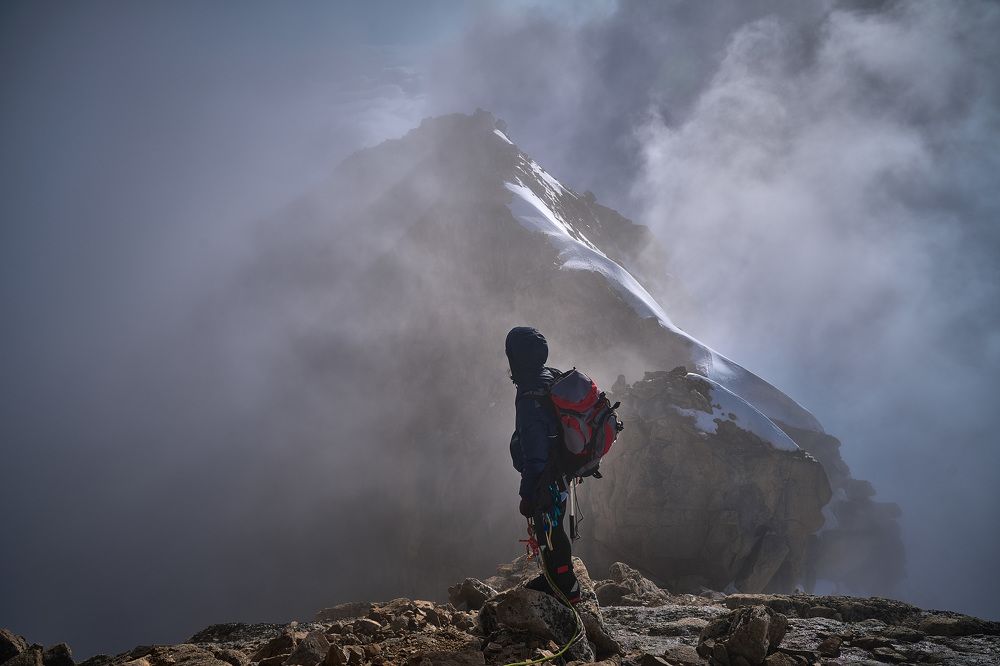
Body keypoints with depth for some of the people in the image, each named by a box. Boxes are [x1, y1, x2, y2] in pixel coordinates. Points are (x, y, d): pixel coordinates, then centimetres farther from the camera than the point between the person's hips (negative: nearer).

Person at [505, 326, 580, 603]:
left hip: (545, 479, -9)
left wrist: (526, 494, -19)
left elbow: (535, 455, -27)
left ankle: (566, 588, 19)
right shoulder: (553, 377, 1)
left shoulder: (530, 398, -28)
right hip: (561, 468, 9)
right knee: (550, 528, 23)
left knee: (549, 531, 6)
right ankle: (552, 578, 40)